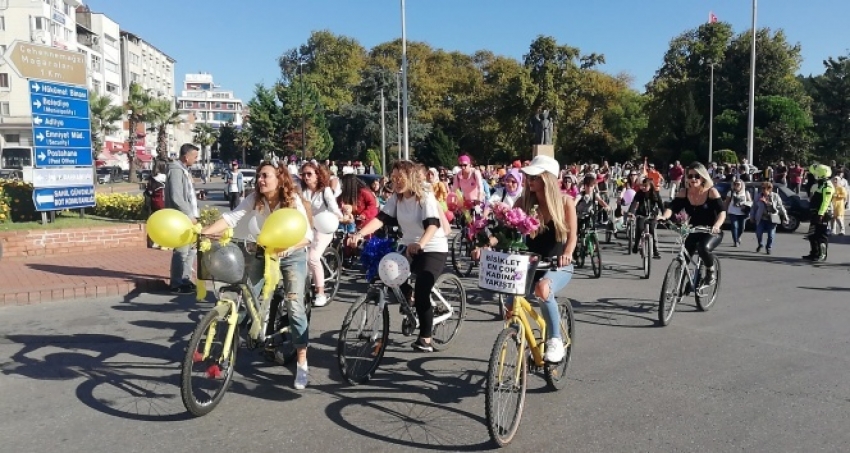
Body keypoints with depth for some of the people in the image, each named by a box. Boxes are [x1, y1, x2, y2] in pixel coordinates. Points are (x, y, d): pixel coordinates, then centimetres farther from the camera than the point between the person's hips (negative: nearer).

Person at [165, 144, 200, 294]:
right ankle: (177, 284, 3)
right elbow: (176, 198, -21)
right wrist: (190, 215, -16)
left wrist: (195, 214, 11)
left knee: (191, 250, 15)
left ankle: (185, 280, 24)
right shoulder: (176, 170, -14)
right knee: (181, 252, -5)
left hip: (188, 218, 10)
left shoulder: (185, 170, 17)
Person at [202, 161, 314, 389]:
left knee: (295, 306, -10)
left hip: (291, 256, -3)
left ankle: (302, 364, -5)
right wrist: (203, 232, -35)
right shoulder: (254, 199, -14)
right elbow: (230, 218, -22)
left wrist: (287, 247, -45)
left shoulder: (294, 201, -22)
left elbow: (307, 235, -27)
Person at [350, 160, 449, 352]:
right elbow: (381, 218, -13)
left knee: (421, 293, -16)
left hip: (433, 249, -6)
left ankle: (425, 339, -4)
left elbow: (432, 225, -32)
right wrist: (360, 233, -30)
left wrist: (420, 244, -51)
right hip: (409, 247, 6)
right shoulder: (396, 198, -1)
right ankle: (409, 303, 25)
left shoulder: (426, 197, -18)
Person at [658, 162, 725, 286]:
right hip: (693, 232, 4)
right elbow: (672, 207, -14)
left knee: (704, 248, -34)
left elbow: (722, 212, -19)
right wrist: (663, 217, -37)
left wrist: (716, 225, -40)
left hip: (712, 232, -4)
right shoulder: (683, 192, -5)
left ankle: (711, 272, -4)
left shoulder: (711, 192, -13)